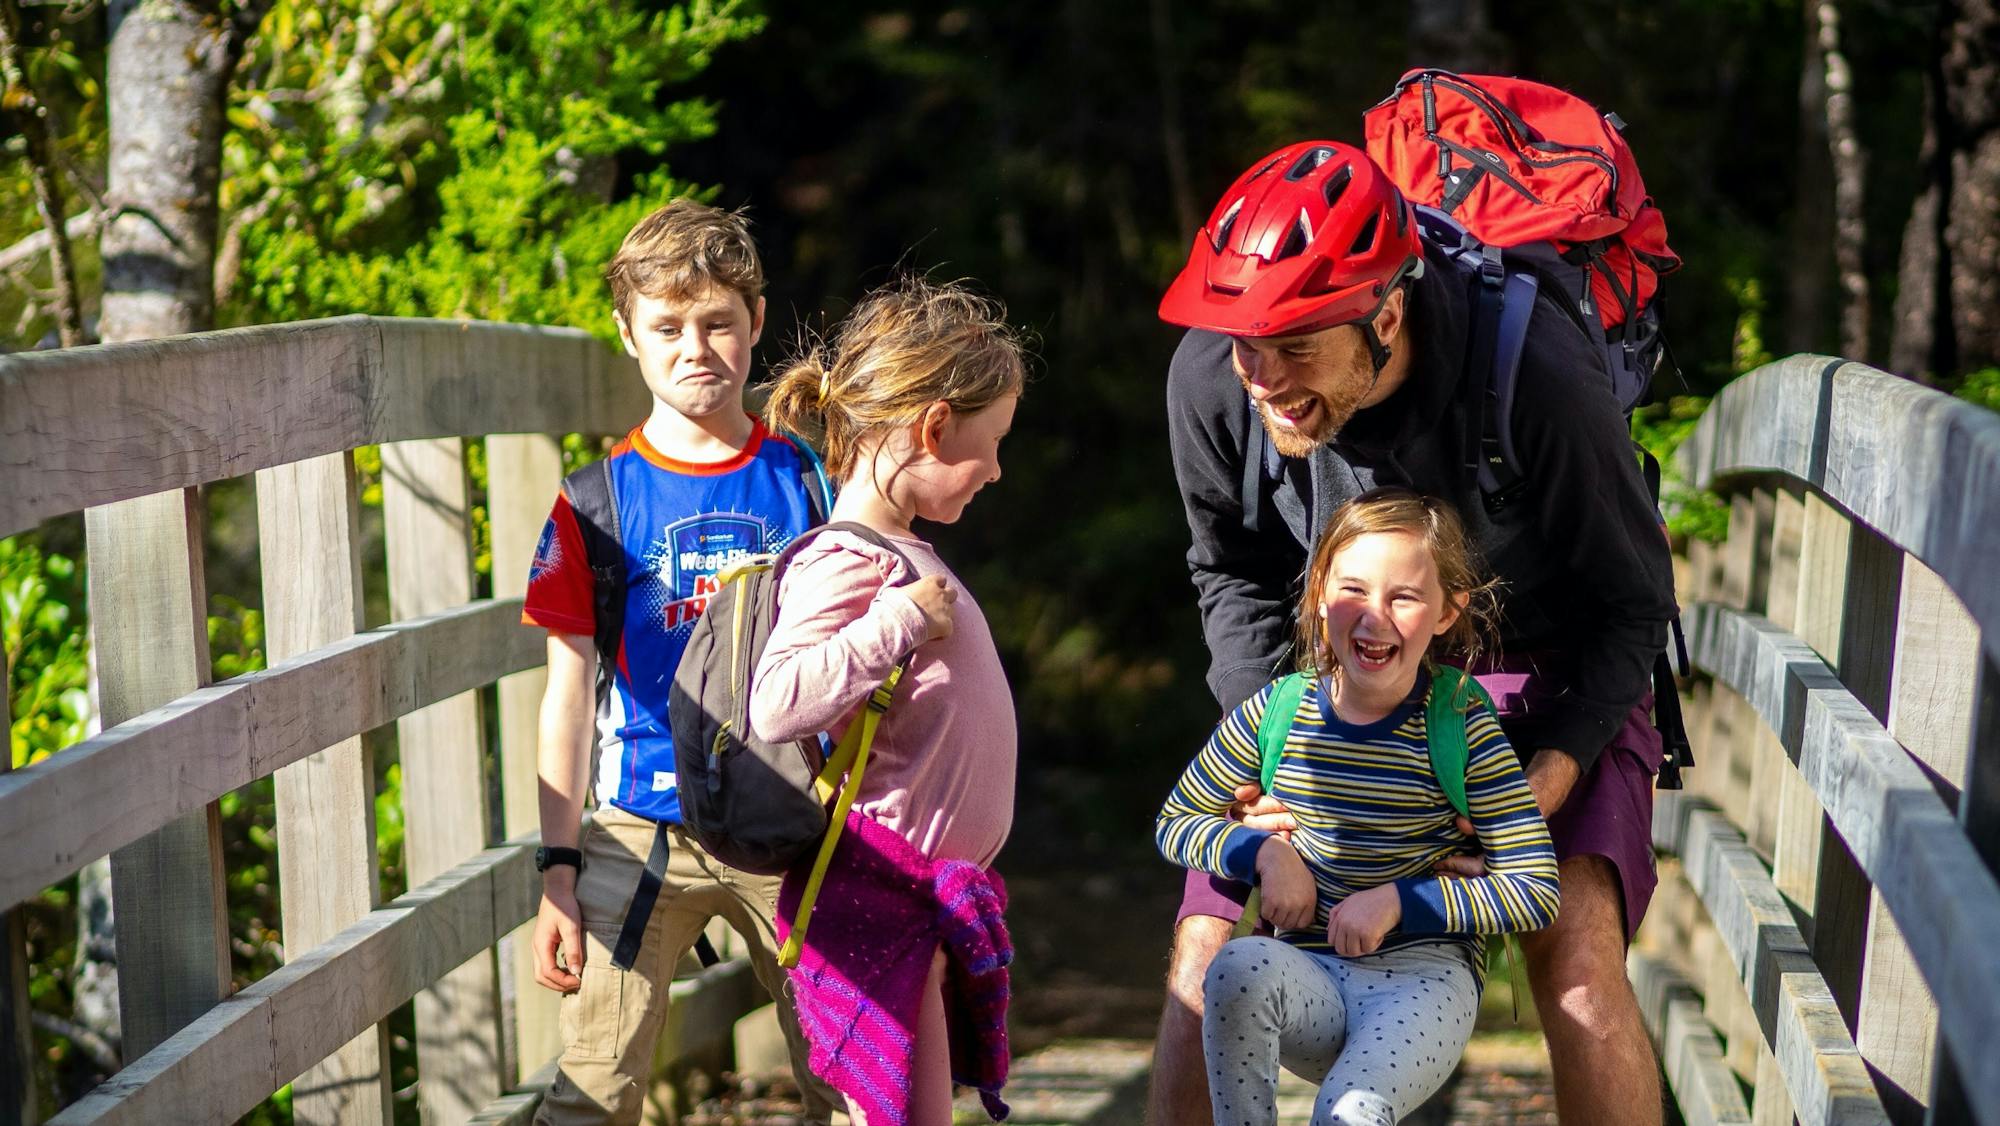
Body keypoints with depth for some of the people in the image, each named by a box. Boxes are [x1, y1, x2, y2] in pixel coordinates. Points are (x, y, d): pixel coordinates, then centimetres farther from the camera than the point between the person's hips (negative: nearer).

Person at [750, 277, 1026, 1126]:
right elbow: (774, 706, -31)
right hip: (877, 894, -10)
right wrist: (896, 626, -28)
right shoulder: (844, 564, -18)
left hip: (932, 890, 10)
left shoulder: (900, 552, 13)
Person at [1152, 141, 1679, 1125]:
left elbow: (1631, 599, -16)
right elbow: (1234, 578, -2)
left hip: (1543, 675, -2)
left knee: (1575, 951, -22)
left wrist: (1548, 777, -27)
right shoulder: (1209, 380, -23)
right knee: (1208, 947, -7)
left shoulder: (1537, 375, -33)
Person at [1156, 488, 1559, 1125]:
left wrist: (1399, 901, -15)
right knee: (1239, 966, -33)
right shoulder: (1273, 714, 1)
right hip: (1309, 980, 3)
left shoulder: (1464, 731, -7)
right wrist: (1264, 852, -6)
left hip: (1422, 976, -2)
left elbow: (1536, 890, -8)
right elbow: (1174, 823, 13)